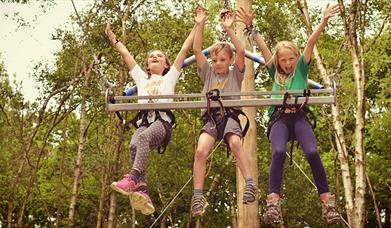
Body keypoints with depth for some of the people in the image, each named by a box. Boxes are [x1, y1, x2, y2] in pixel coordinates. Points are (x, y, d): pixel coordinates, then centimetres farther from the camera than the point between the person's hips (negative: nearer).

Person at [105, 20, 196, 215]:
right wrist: (111, 36, 46)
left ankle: (132, 179, -55)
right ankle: (142, 193, -49)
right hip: (144, 120, 3)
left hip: (163, 120, -2)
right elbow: (125, 53, 41)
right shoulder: (141, 77, 36)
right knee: (134, 146, -33)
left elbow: (184, 49, 25)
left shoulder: (170, 76, 28)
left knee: (143, 137, -37)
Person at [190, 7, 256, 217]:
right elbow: (197, 50, 11)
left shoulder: (235, 74, 15)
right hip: (211, 117, 2)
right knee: (200, 150, -25)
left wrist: (229, 29, -3)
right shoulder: (208, 73, 21)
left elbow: (241, 51, -2)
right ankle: (198, 197, -24)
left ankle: (250, 184, -33)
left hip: (230, 116, -2)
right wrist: (200, 25, 7)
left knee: (235, 143, -35)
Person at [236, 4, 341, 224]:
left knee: (312, 152, -25)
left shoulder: (301, 68, 17)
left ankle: (327, 200, -18)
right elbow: (263, 47, 18)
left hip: (299, 116, 0)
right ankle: (273, 200, -35)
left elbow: (311, 42, 7)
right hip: (279, 117, 1)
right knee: (278, 151, -29)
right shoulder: (275, 72, 22)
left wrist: (324, 21, -1)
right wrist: (250, 27, 12)